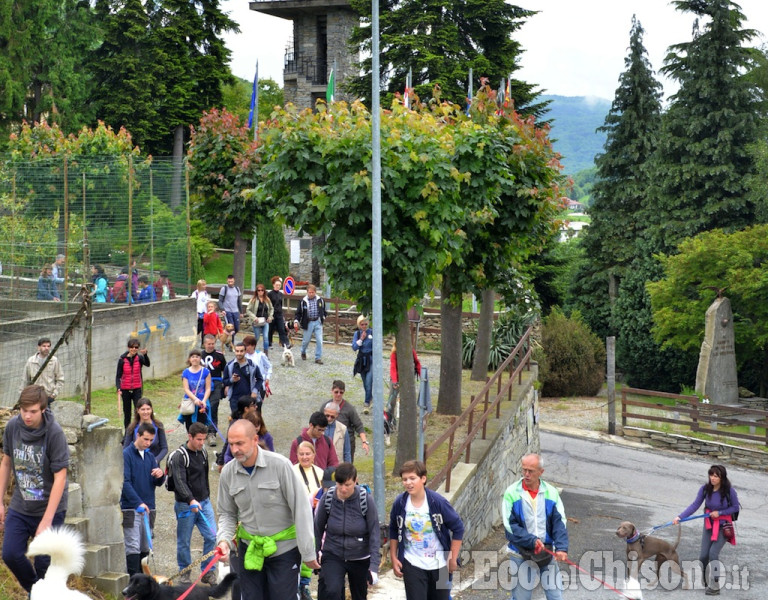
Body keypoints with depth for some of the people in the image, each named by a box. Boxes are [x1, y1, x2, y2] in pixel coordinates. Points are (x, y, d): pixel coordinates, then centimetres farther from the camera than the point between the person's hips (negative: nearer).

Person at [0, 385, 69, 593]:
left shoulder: (55, 433, -20)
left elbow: (60, 478, -19)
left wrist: (46, 521, -21)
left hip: (50, 507, -4)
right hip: (20, 506, 4)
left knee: (44, 563, -3)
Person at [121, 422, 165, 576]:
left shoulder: (150, 456, 15)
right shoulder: (126, 455, -6)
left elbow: (158, 483, 15)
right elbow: (125, 482, -15)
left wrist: (160, 475, -10)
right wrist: (138, 503, -25)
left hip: (148, 508, 6)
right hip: (130, 509, -6)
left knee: (145, 549, 9)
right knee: (133, 548, -10)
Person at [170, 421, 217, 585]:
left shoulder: (203, 453, 8)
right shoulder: (179, 456, -14)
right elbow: (180, 482, -26)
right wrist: (190, 500, -38)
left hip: (204, 502, 6)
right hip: (185, 505, -6)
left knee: (212, 536, -2)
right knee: (184, 541, 5)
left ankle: (208, 571, 10)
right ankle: (184, 572, 20)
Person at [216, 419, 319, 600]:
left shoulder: (280, 465, -16)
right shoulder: (228, 473, -3)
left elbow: (301, 509, -13)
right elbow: (227, 513, 9)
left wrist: (308, 552, -12)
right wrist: (224, 539, -11)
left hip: (284, 549, -4)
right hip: (249, 549, 4)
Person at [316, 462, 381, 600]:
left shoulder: (366, 501, -15)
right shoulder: (328, 498, -12)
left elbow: (375, 534, -13)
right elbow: (318, 527, 1)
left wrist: (374, 566, -18)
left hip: (360, 559, 0)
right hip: (332, 556, 0)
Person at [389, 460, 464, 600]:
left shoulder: (438, 502, -17)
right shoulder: (400, 503, -10)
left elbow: (458, 528, -10)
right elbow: (394, 531, 6)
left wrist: (453, 558, -9)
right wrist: (393, 558, 4)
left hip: (440, 564, -1)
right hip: (412, 565, 1)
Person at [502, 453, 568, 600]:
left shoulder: (551, 493, -2)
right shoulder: (512, 493, -7)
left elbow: (559, 523, -7)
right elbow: (510, 526, -11)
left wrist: (561, 547, -23)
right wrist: (532, 541, -23)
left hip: (547, 553, 2)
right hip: (521, 554, -2)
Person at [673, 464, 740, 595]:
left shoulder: (729, 491, -19)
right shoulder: (705, 489, -12)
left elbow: (735, 507, -7)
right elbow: (695, 505, -13)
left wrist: (719, 513, -19)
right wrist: (680, 517, -22)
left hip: (724, 526, -3)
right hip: (709, 524, 3)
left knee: (713, 553, -14)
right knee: (703, 554, 1)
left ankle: (715, 586, -2)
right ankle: (702, 580, 25)